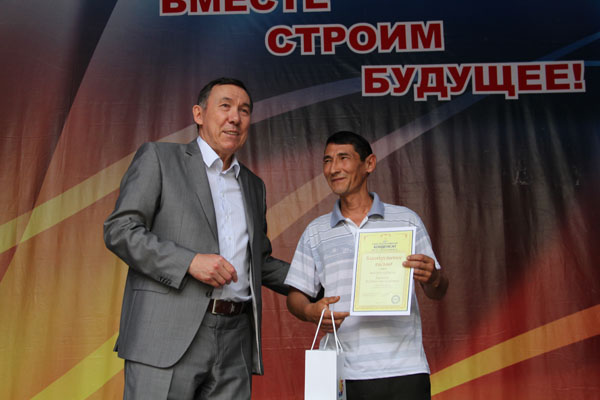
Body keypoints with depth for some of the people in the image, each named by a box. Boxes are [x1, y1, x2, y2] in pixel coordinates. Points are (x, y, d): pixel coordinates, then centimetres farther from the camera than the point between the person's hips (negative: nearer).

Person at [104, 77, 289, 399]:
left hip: (235, 346, 5)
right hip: (168, 336, -5)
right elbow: (119, 230, -5)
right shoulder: (158, 158, 5)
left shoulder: (253, 185, 21)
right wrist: (189, 261, -15)